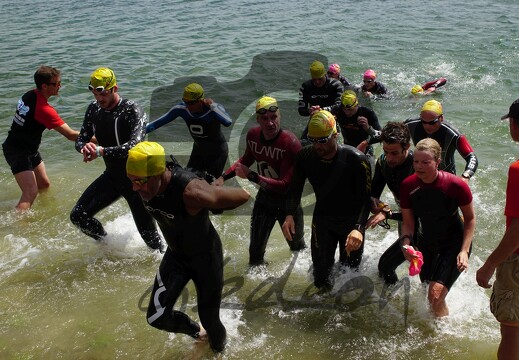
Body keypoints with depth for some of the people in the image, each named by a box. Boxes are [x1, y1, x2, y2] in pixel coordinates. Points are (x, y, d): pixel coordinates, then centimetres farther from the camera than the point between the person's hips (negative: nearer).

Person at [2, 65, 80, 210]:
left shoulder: (29, 95, -1)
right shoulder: (44, 109, -28)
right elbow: (71, 135, -28)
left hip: (29, 149, 10)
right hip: (17, 151, -10)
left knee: (44, 184, 19)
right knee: (31, 192, -20)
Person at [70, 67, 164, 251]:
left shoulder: (132, 111, -22)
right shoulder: (94, 109, -1)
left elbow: (135, 145, -36)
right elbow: (80, 140, 3)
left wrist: (101, 151, -38)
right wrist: (85, 147, -22)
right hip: (111, 176, 6)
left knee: (147, 232, 0)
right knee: (78, 216, 2)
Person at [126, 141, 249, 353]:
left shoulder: (192, 192, -41)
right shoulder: (144, 181, -22)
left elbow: (243, 196, -29)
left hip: (205, 257, -5)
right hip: (176, 254, 5)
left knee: (209, 320, 9)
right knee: (157, 318, -2)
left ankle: (218, 350, 46)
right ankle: (197, 333, 31)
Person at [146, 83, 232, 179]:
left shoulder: (214, 108, -28)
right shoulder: (181, 108, -17)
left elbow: (228, 122, -49)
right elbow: (160, 121, -11)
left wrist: (212, 106, -40)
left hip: (217, 151, -5)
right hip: (198, 149, 5)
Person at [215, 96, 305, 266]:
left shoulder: (291, 143, -30)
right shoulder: (253, 135, -11)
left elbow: (286, 185, -32)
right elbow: (247, 159, 13)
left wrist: (252, 176, -32)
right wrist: (224, 177, 3)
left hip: (287, 200, -4)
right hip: (264, 196, 4)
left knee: (297, 245, 19)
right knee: (255, 250, 8)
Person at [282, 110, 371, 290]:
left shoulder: (356, 160, -25)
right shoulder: (305, 156, -14)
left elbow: (366, 198, -26)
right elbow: (295, 188, -2)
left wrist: (359, 228, -41)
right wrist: (289, 215, -18)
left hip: (351, 220, -2)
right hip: (322, 218, 2)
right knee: (321, 269, -1)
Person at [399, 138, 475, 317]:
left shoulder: (456, 185, -24)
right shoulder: (408, 185, -15)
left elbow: (470, 218, -10)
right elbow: (408, 222, -4)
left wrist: (464, 251, -18)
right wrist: (405, 242, -23)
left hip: (454, 244, -5)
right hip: (426, 244, 5)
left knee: (436, 296, -19)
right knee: (426, 287, 21)